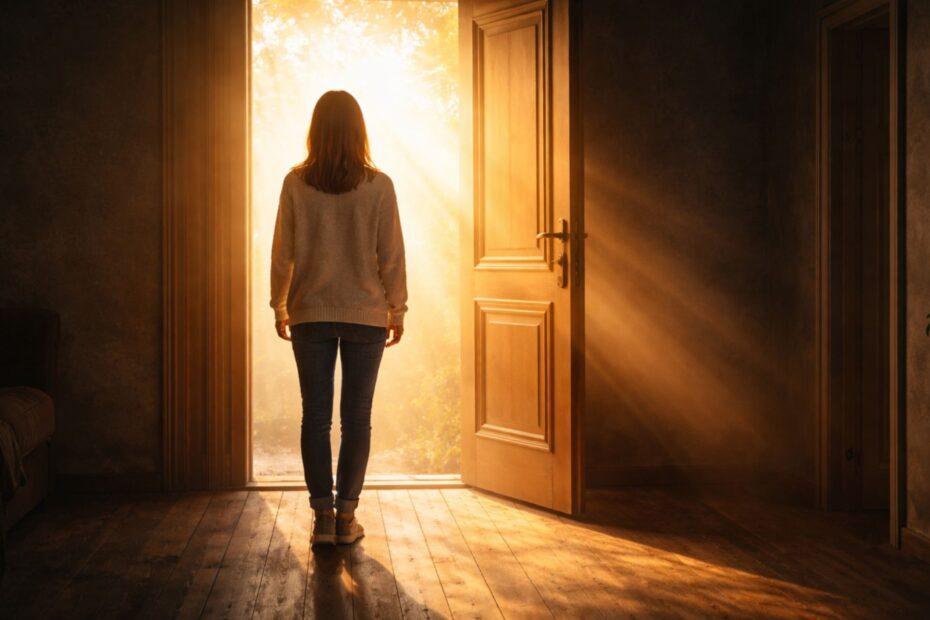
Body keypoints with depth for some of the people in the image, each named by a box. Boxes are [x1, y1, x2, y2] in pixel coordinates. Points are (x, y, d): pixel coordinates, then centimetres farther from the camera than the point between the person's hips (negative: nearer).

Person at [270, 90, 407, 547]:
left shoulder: (296, 183, -4)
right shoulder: (378, 185, -6)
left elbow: (282, 252, 0)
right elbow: (392, 256, -3)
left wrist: (279, 307, 12)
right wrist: (397, 310, 7)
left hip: (310, 315, 1)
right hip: (366, 315, -1)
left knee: (315, 415, 6)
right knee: (357, 417, 7)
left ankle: (323, 517, 7)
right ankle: (346, 516, 10)